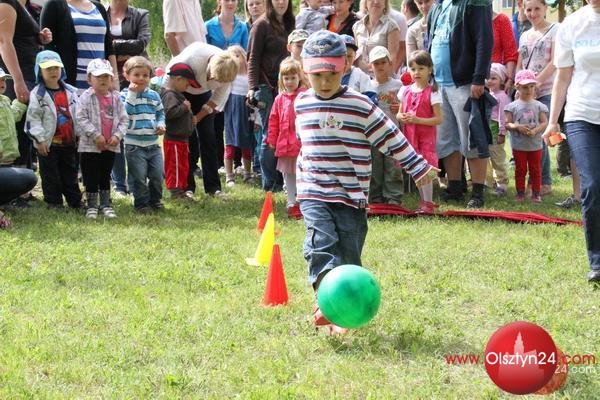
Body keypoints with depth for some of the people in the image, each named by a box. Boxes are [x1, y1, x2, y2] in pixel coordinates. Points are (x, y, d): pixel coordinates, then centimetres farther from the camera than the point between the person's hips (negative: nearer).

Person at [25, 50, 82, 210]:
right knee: (51, 176, 3)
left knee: (70, 174, 13)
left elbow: (77, 115, 13)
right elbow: (33, 118, -12)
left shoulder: (70, 92, 7)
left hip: (69, 141, 5)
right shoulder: (38, 95, -9)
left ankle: (75, 201, 20)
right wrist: (39, 139, -16)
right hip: (48, 143, -5)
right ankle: (54, 202, 10)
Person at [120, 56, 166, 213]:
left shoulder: (154, 95, 10)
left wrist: (161, 124, 0)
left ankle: (155, 200, 24)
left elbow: (160, 113, 20)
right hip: (134, 145, -4)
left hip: (153, 143, 4)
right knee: (140, 177, -3)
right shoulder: (125, 94, -4)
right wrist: (132, 93, -21)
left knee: (157, 175, 6)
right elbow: (126, 112, -19)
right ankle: (141, 203, 11)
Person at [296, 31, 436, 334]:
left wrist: (418, 168, 3)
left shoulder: (359, 105, -5)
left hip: (351, 195, -1)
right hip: (314, 194, 2)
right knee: (321, 243, -20)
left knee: (349, 255, 0)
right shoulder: (302, 104, 8)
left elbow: (391, 137, 0)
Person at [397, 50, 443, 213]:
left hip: (425, 137, -6)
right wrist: (402, 117, -7)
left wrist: (417, 120, -21)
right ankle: (424, 201, 22)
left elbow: (439, 119, -12)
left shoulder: (432, 93, -9)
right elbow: (399, 113, 17)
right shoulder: (405, 91, 8)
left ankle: (428, 203, 1)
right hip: (409, 136, 6)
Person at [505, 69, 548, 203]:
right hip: (518, 145, -1)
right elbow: (507, 124, -3)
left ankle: (536, 193, 13)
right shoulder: (512, 106, 0)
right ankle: (520, 193, 12)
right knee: (520, 169, 6)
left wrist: (535, 131, -19)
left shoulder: (539, 106, 2)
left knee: (535, 170, 6)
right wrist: (517, 127, -21)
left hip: (535, 145, 1)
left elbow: (544, 122, -3)